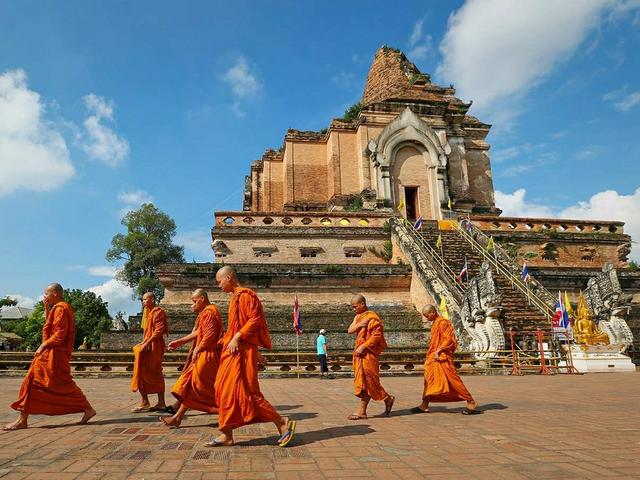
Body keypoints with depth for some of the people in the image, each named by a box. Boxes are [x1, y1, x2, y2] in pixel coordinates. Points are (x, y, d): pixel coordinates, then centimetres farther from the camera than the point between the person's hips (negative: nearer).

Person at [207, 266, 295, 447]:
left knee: (246, 391, -9)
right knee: (225, 391, 8)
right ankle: (226, 435, 15)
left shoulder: (245, 295, -11)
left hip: (242, 351, -10)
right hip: (233, 351, 10)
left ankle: (283, 424, -1)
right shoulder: (235, 298, 18)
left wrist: (237, 337, -24)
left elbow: (255, 319, -20)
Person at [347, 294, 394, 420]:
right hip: (360, 354, 8)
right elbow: (350, 330, 4)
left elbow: (376, 336, -19)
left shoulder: (372, 318, -12)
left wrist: (363, 347, -20)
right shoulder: (358, 317, 15)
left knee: (368, 382, -4)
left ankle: (388, 399, 16)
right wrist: (359, 324, -14)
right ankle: (362, 411, 11)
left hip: (369, 354, -8)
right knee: (362, 383, 8)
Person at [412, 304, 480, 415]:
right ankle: (424, 406, 16)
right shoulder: (435, 323, 15)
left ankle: (471, 403, 4)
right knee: (429, 380, 10)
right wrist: (431, 353, 13)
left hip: (442, 357, -10)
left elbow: (448, 339, -20)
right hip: (434, 357, 10)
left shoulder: (442, 322, -14)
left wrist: (438, 351, -21)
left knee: (453, 380, -5)